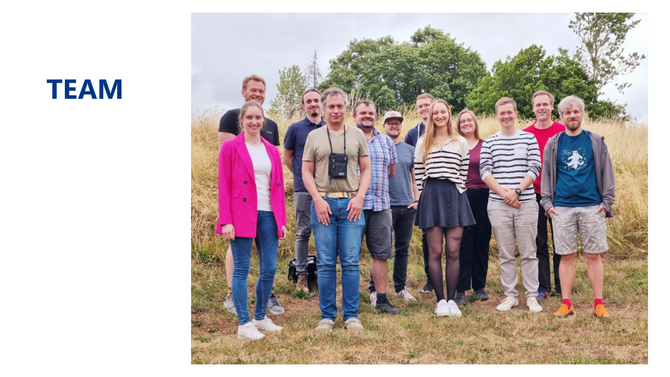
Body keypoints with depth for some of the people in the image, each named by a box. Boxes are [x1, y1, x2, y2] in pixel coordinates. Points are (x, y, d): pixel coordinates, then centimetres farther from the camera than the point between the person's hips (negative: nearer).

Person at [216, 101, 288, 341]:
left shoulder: (272, 151, 13)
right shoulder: (230, 148, 0)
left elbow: (278, 187, 15)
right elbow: (224, 186, -4)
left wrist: (282, 220, 11)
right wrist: (226, 221, -10)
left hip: (268, 215, 5)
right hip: (241, 216, -4)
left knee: (269, 270, 5)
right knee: (241, 270, 1)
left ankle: (260, 317, 23)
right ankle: (244, 324, 8)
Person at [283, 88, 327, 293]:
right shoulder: (295, 128, 1)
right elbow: (287, 157, 9)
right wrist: (301, 175, 6)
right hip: (304, 189, -2)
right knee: (303, 231, 2)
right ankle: (301, 275, 9)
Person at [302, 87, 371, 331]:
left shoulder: (357, 135, 12)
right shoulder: (314, 137, 10)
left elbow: (366, 169, 11)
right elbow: (306, 172, 7)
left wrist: (360, 196, -4)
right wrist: (318, 199, -6)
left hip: (351, 204, 0)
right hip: (323, 203, 0)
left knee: (351, 263, 0)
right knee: (325, 263, 2)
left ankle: (351, 315, 10)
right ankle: (327, 315, 12)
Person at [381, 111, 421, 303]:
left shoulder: (409, 150, 13)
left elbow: (414, 178, 16)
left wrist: (417, 200, 3)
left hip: (407, 206, 4)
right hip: (385, 205, -4)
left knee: (403, 248, 10)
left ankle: (401, 287, 20)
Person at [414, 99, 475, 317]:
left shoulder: (461, 143, 11)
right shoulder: (423, 143, 10)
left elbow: (464, 172, 10)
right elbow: (418, 173, 9)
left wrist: (458, 193, 4)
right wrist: (425, 196, 4)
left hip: (454, 196, 0)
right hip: (431, 197, 0)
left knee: (453, 252, -1)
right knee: (435, 252, -1)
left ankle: (451, 300, 6)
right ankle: (440, 300, 6)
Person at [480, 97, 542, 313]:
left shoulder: (528, 138, 6)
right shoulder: (489, 142, 8)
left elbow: (535, 168, -1)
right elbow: (484, 172, 1)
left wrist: (516, 191, -12)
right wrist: (504, 193, -11)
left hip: (526, 202, -1)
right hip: (498, 204, 1)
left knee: (529, 253, 3)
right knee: (505, 254, 7)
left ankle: (532, 296, 13)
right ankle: (510, 295, 17)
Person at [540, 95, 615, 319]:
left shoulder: (596, 142, 7)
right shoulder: (553, 144, 9)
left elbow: (607, 172, 7)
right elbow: (546, 174, 10)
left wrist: (607, 202, -1)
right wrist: (547, 203, 1)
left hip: (592, 207, 0)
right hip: (562, 208, 1)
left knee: (594, 256, 3)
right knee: (566, 257, 4)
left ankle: (598, 304, 10)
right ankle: (566, 304, 10)